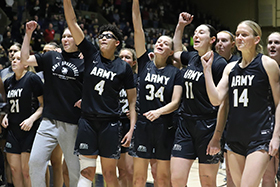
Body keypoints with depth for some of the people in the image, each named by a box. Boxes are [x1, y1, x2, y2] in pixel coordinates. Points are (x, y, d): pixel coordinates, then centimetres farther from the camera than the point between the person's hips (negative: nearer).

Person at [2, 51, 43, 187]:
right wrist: (6, 116, 7)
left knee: (26, 170, -6)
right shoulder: (8, 82, 13)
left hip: (30, 130, -6)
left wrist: (32, 118, -20)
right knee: (14, 168, 6)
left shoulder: (32, 78, -8)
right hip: (13, 129, 6)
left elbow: (44, 104, -9)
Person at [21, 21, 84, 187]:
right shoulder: (51, 57, 11)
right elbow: (25, 59, 7)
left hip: (72, 124, -3)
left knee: (75, 167, 3)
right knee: (35, 161, -4)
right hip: (49, 121, 3)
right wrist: (28, 33, 4)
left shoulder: (84, 63, 2)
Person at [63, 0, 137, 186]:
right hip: (87, 122, 1)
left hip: (110, 124, -1)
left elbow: (133, 100, 2)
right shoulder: (91, 55, 5)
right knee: (87, 172, 1)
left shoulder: (124, 67, 1)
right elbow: (72, 22, 0)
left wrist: (131, 129, -7)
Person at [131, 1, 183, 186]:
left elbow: (175, 102, -6)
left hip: (165, 127, -1)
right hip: (143, 125, 1)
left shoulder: (175, 72, 2)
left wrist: (159, 111, -25)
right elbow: (138, 29, 0)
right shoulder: (145, 63, 6)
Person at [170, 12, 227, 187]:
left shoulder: (219, 63, -10)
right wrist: (180, 26, 25)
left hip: (208, 127, -6)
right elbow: (176, 51, 34)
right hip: (186, 125, 6)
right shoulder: (192, 57, 10)